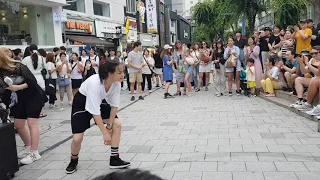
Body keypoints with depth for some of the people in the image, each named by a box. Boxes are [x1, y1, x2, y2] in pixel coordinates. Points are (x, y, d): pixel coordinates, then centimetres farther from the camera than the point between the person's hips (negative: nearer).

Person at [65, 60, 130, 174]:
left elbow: (114, 105, -10)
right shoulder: (95, 83, -39)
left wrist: (109, 125, -12)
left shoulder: (116, 83, -22)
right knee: (77, 138, -10)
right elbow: (95, 112, -35)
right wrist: (105, 133, -30)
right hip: (82, 102, -5)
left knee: (117, 124, -8)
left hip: (99, 101, 6)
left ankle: (114, 159, 4)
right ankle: (74, 161, 23)